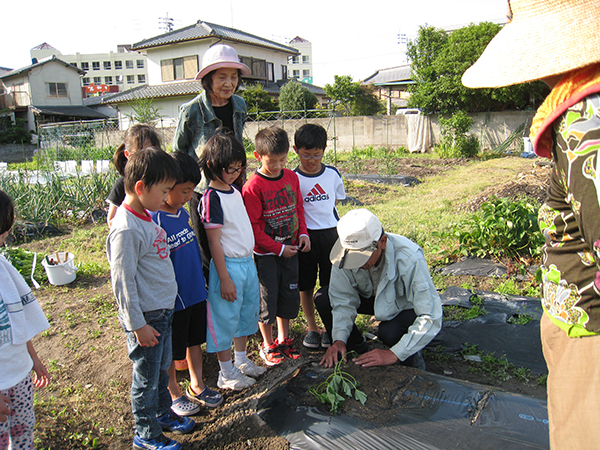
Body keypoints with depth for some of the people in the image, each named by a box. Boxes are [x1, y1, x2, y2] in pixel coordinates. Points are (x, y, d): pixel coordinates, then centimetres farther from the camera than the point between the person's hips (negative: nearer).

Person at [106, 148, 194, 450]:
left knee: (162, 367, 24)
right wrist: (138, 325, -17)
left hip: (163, 311, 9)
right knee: (147, 377, 9)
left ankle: (162, 413, 44)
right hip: (145, 317, -9)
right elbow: (123, 282, -22)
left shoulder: (146, 216, 5)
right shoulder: (125, 229, -25)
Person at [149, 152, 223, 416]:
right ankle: (173, 394, 34)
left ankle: (197, 386, 39)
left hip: (196, 292, 7)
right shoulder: (154, 220, -22)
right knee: (171, 351, 13)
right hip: (173, 299, -7)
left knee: (195, 340, 21)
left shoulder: (183, 211, 2)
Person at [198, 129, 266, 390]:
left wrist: (249, 262, 16)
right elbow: (214, 242, -18)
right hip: (228, 266, -9)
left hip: (248, 262, 9)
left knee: (247, 313, 19)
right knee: (225, 319, 5)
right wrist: (225, 278, -18)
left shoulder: (235, 192, 9)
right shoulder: (211, 197, -17)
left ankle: (242, 361, 37)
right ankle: (226, 374, 21)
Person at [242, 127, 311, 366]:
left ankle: (283, 339, 35)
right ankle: (268, 345, 27)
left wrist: (303, 233, -1)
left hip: (290, 250, 6)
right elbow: (253, 226, -15)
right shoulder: (253, 186, -17)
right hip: (266, 254, -5)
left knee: (289, 296, 15)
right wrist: (278, 248, -15)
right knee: (267, 299, 7)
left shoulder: (291, 177, 1)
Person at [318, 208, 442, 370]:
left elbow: (431, 318, -37)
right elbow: (344, 300, -16)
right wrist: (339, 340, -29)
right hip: (373, 297, 4)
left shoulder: (409, 259, -38)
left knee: (389, 332, -36)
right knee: (322, 298, -17)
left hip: (405, 306, -4)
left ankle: (412, 358, 1)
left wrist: (394, 354, -41)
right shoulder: (345, 253, -26)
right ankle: (360, 352, 4)